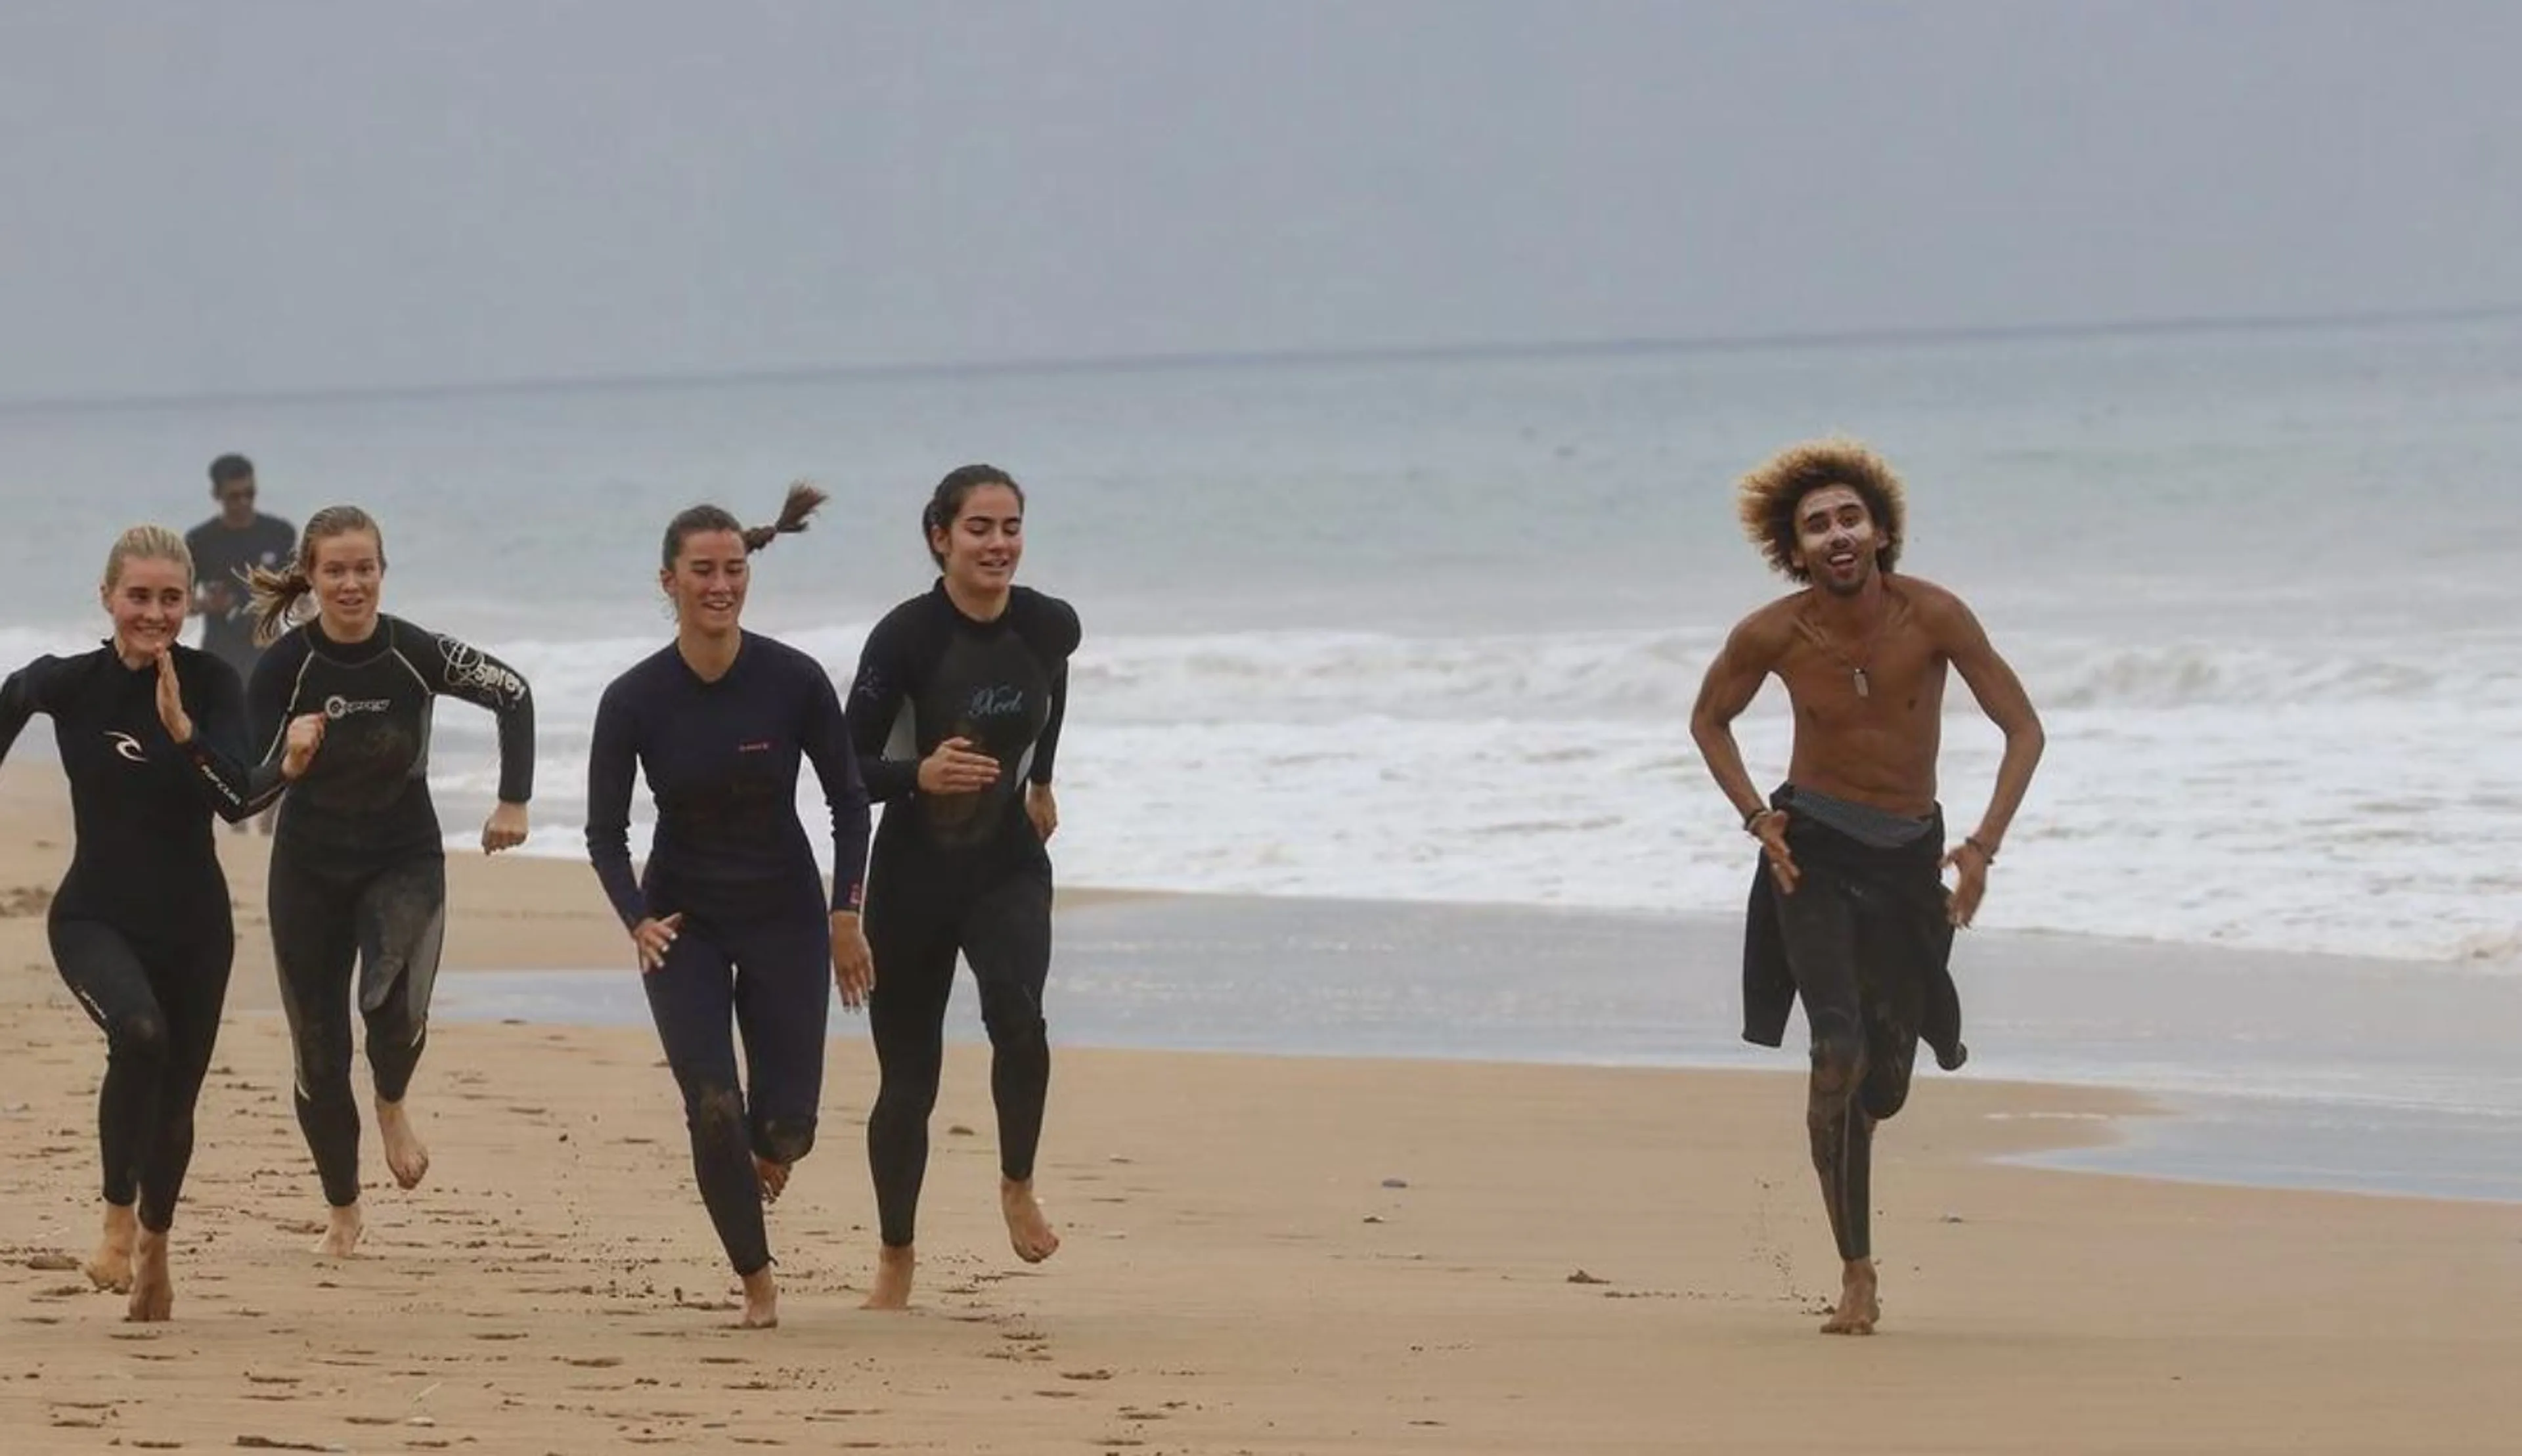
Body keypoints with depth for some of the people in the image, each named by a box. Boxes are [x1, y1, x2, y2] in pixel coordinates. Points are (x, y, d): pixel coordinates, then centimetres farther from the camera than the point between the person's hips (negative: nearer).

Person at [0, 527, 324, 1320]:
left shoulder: (212, 684, -8)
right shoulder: (67, 682, -7)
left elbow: (236, 800, -19)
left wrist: (182, 728, -34)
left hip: (193, 923, 2)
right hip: (96, 916, -2)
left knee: (175, 1100, 13)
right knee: (139, 1032, -32)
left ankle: (154, 1248, 41)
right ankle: (118, 1222, -17)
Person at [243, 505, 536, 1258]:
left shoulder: (417, 654, -15)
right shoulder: (284, 666, -16)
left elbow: (513, 694, -1)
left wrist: (514, 802, -6)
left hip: (405, 861, -1)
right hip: (310, 871, 1)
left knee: (397, 1008, -26)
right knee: (318, 1048, 5)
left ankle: (392, 1105, 11)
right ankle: (342, 1211, 28)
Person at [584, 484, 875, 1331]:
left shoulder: (794, 682, -15)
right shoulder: (635, 700, -14)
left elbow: (848, 802, -3)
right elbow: (605, 833, -5)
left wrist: (845, 915, -8)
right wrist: (637, 922, -19)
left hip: (785, 913, 0)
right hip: (684, 919, 0)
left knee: (786, 1121, 1)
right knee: (713, 1108, -12)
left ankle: (769, 1150, 40)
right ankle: (756, 1280, 8)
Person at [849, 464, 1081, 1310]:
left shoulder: (1050, 626, -6)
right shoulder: (906, 637, -18)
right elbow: (850, 767, -15)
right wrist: (919, 773, -34)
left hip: (1009, 864, 2)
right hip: (914, 872, -2)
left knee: (1017, 1017, -26)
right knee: (906, 1074, 6)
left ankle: (1018, 1186, 1)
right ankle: (895, 1259, 25)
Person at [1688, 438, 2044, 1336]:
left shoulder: (1932, 617, -14)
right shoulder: (1771, 636, -12)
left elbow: (2023, 730, -6)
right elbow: (1709, 719, 9)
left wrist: (1984, 847, -16)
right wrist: (1755, 816, -5)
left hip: (1909, 856, 2)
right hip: (1813, 851, -2)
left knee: (1882, 1081, 9)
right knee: (1839, 1050, -21)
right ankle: (1856, 1275, -14)